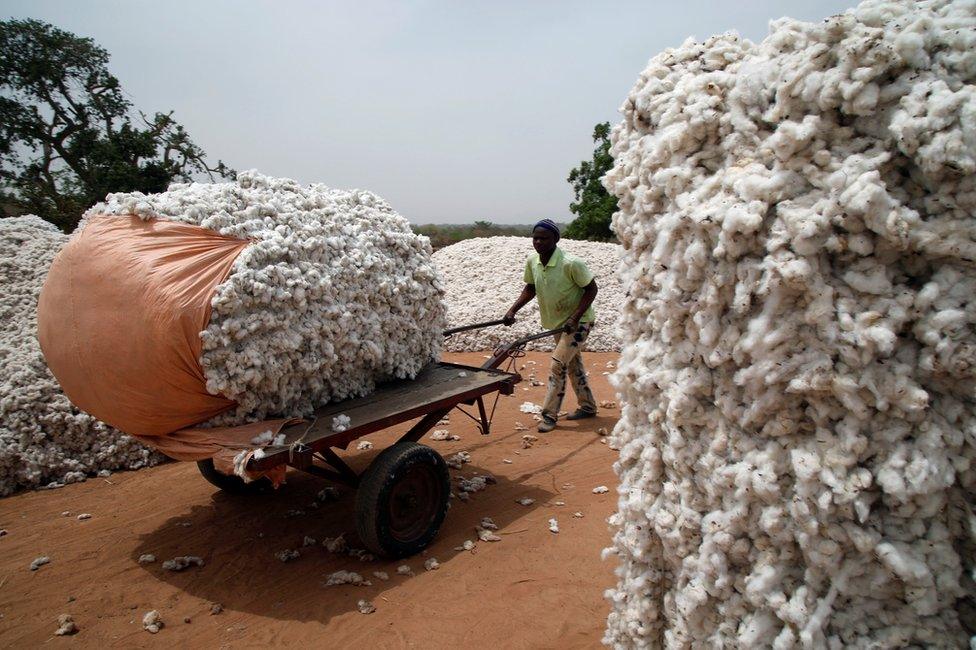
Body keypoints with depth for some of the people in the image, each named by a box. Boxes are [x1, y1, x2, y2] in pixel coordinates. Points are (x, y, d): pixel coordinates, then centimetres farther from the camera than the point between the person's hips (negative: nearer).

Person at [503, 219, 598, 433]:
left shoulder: (571, 264, -27)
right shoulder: (532, 262, -8)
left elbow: (591, 288, -18)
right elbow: (530, 288, 8)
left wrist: (575, 317, -26)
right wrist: (513, 310, -2)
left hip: (579, 321, -7)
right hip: (557, 321, 7)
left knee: (558, 363, -13)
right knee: (573, 363, 17)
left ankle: (549, 415, -3)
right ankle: (588, 407, 33)